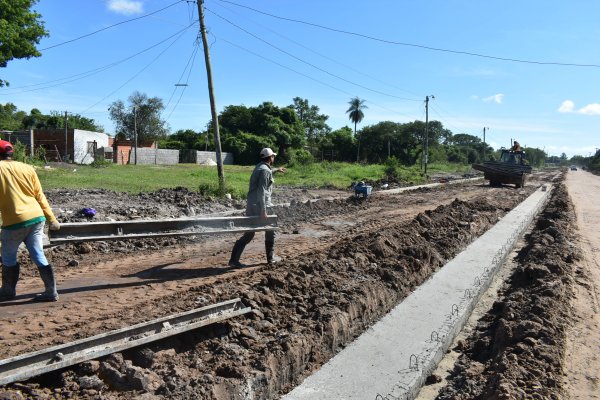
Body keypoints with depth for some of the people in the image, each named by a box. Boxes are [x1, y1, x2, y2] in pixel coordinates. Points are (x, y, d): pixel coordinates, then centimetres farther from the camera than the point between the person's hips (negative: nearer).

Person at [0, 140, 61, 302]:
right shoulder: (28, 168, 9)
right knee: (38, 256, 9)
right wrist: (51, 219, 11)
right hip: (36, 218, 4)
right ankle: (51, 292, 9)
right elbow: (40, 196, 9)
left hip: (15, 222, -4)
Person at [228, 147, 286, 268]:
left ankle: (234, 260, 1)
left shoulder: (259, 167, 17)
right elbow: (261, 191, -21)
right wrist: (263, 210, -25)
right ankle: (270, 257, 22)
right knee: (270, 230, 10)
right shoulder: (265, 170, -12)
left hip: (251, 206, 9)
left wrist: (276, 169, 61)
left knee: (248, 234, 7)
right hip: (259, 207, -8)